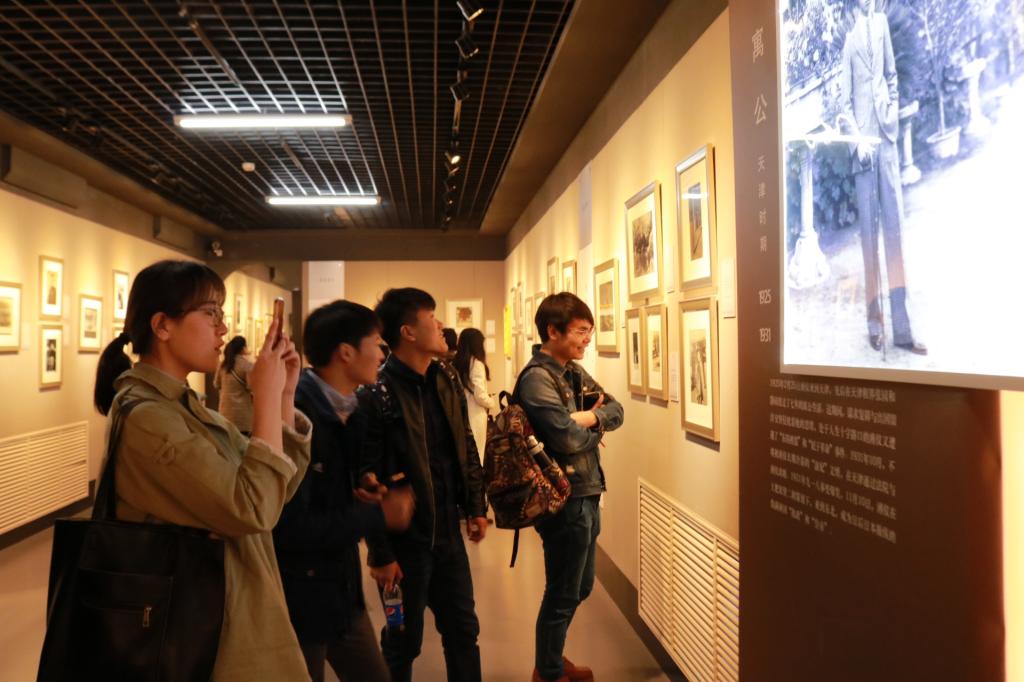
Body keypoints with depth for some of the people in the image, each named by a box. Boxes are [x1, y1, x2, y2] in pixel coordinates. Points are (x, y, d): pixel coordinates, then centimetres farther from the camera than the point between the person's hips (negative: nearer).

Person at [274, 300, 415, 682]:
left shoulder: (347, 412, 5)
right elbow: (290, 526, -28)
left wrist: (361, 498, -4)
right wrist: (378, 516, -20)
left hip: (343, 591, 9)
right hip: (299, 600, -8)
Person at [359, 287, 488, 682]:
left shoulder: (447, 380, 4)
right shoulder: (376, 396, -19)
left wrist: (475, 506, 13)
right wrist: (380, 554, -15)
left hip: (448, 532, 6)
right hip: (405, 539, -6)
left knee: (463, 630, 19)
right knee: (404, 640, 13)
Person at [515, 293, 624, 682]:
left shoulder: (574, 372, 10)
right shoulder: (537, 379, -19)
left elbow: (616, 411, 7)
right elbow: (567, 438, -28)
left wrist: (588, 418, -14)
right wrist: (596, 427, -8)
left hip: (586, 494, 9)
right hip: (564, 500, -9)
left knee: (580, 587, 22)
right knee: (563, 594, 7)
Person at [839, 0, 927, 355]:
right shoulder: (850, 39, 7)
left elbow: (892, 76, 19)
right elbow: (845, 99, 4)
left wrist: (894, 116, 4)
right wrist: (858, 139, -9)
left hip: (886, 139, 2)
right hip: (863, 142, -2)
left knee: (894, 226, -2)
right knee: (868, 229, -2)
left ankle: (901, 328, -1)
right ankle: (874, 322, 6)